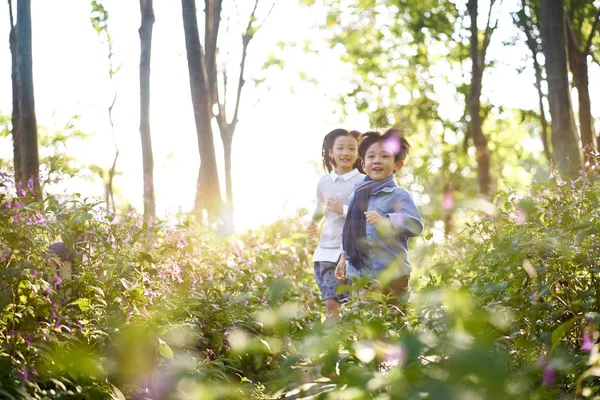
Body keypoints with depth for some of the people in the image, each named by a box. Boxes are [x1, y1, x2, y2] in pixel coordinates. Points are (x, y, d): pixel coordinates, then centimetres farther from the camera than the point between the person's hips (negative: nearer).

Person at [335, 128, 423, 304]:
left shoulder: (399, 195, -7)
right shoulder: (356, 196, 11)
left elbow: (416, 224, -19)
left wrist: (386, 221, -31)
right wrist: (344, 257, 18)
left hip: (391, 275, -5)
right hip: (357, 273, 5)